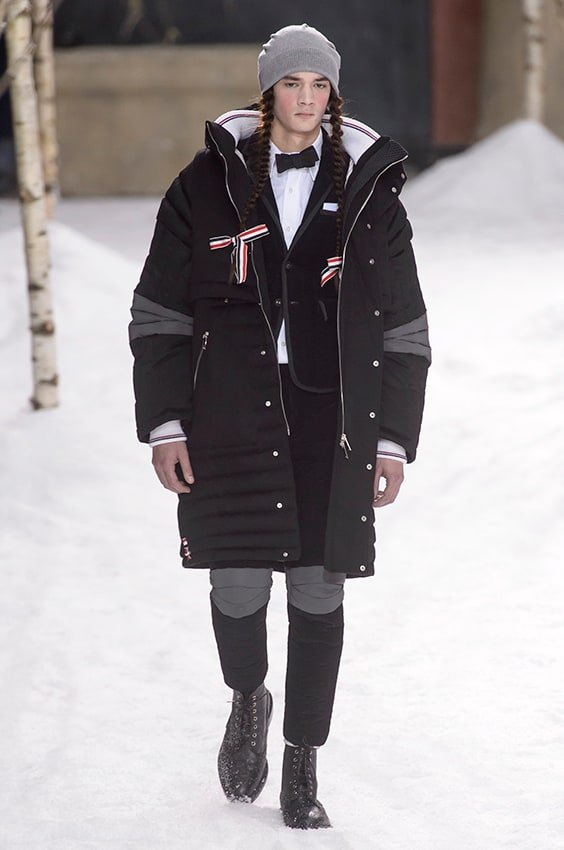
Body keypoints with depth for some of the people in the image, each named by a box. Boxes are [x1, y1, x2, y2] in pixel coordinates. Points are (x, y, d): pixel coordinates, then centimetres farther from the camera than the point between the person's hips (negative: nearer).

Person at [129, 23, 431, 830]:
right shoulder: (210, 185, 2)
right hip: (232, 414, -1)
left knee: (319, 590, 1)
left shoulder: (369, 192, 5)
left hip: (334, 417, 1)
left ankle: (302, 766, 13)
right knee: (239, 585, -3)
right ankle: (247, 699, 30)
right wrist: (164, 425, -1)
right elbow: (159, 315, 5)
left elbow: (404, 331, 9)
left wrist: (394, 438, 4)